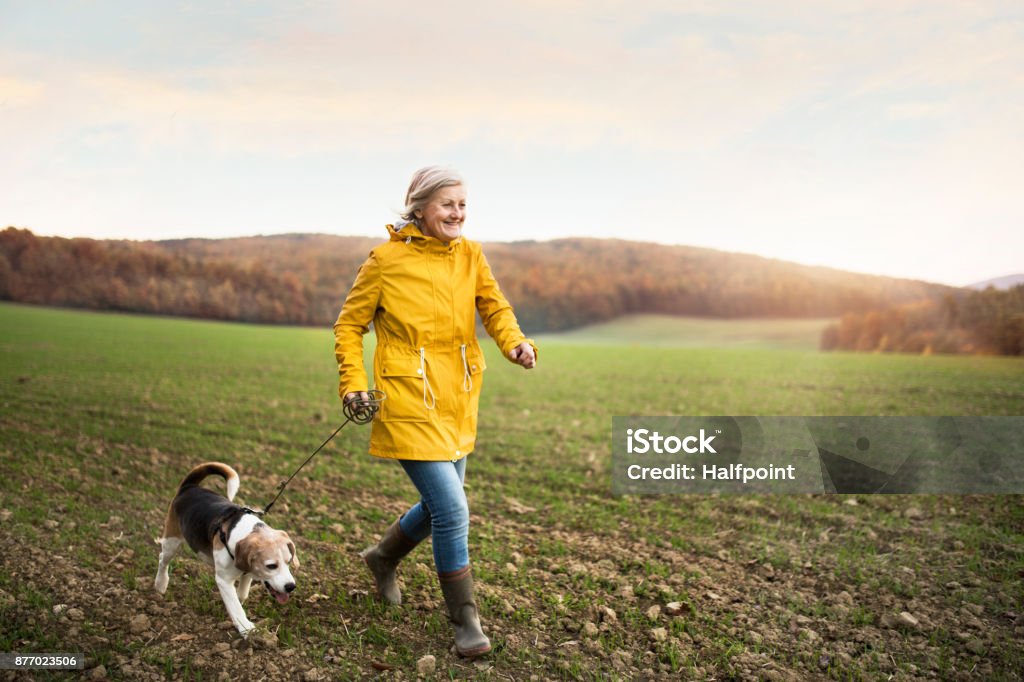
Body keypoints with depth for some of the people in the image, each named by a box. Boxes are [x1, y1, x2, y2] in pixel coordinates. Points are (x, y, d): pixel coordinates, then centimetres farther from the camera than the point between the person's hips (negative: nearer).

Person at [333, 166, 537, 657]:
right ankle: (465, 621, 8)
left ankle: (383, 558, 48)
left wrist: (515, 342, -22)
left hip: (458, 402, 6)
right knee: (452, 510, -11)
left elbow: (494, 306, -2)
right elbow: (350, 324, 1)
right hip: (410, 404, -6)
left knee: (440, 504, 19)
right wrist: (353, 382, -9)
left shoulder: (470, 255, 6)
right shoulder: (386, 259, -7)